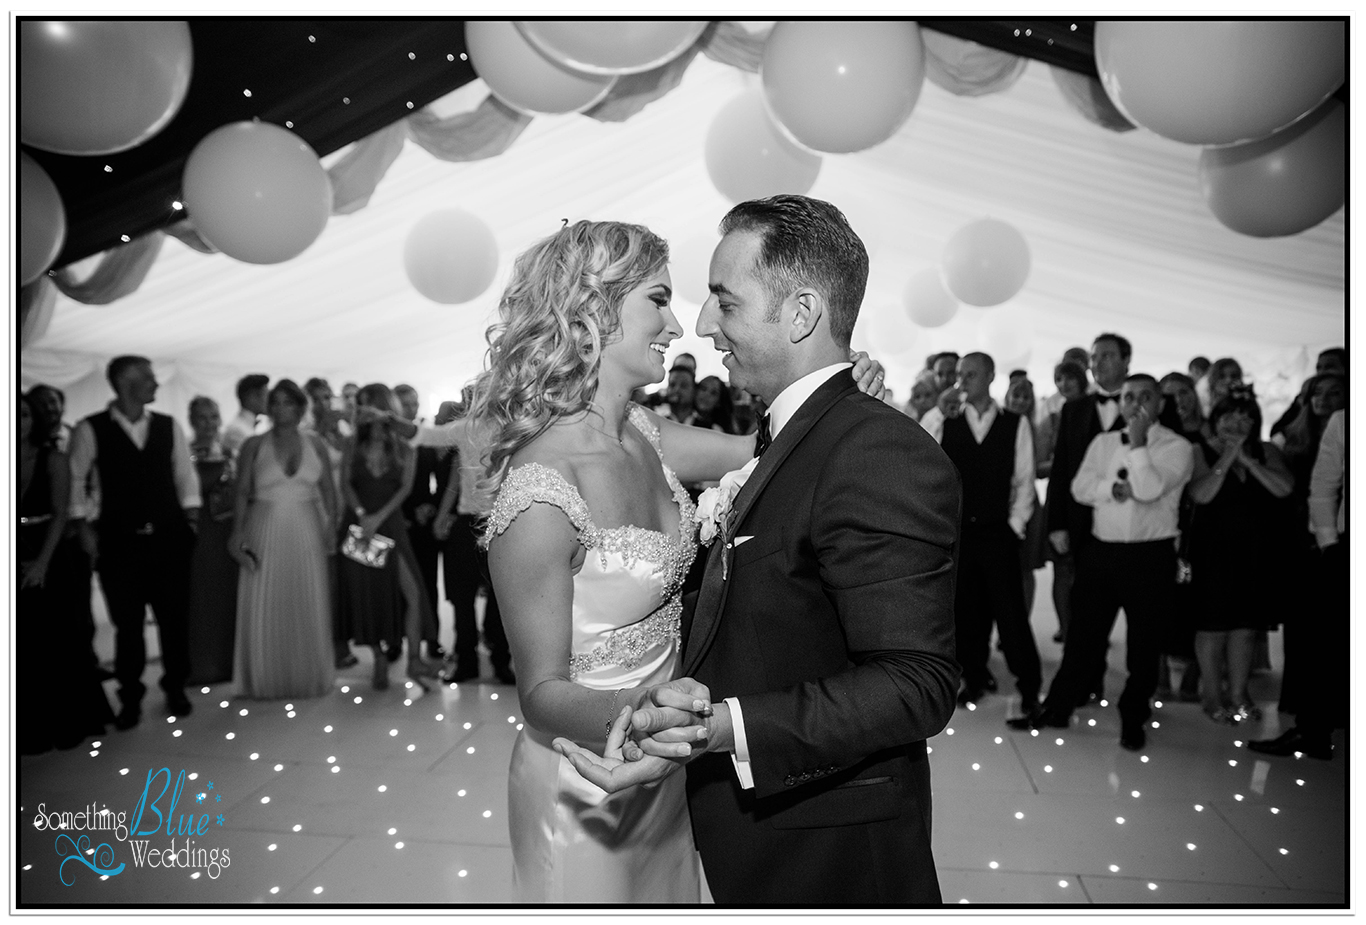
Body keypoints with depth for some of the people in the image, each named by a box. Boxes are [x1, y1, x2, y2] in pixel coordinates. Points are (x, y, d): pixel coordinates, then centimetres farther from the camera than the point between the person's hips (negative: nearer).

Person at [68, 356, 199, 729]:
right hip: (119, 541, -2)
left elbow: (185, 474, 10)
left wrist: (191, 517, 3)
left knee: (173, 617, 7)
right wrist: (83, 526, -1)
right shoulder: (91, 430, -2)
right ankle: (130, 697, 20)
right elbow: (76, 479, 3)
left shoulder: (168, 426, 5)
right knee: (127, 623, 5)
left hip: (169, 538, 2)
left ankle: (175, 688, 25)